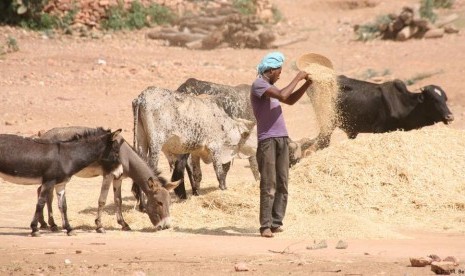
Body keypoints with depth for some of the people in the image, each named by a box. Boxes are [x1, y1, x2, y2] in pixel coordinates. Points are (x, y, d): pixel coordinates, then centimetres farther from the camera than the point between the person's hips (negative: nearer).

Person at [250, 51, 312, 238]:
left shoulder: (270, 86, 20)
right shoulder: (259, 85, -9)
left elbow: (290, 100, 30)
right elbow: (282, 95, -23)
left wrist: (307, 84, 20)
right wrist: (297, 78, -11)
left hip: (282, 138, 9)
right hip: (267, 140, -9)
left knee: (282, 184, 4)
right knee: (268, 185, -10)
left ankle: (276, 223, 5)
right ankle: (266, 226, -11)